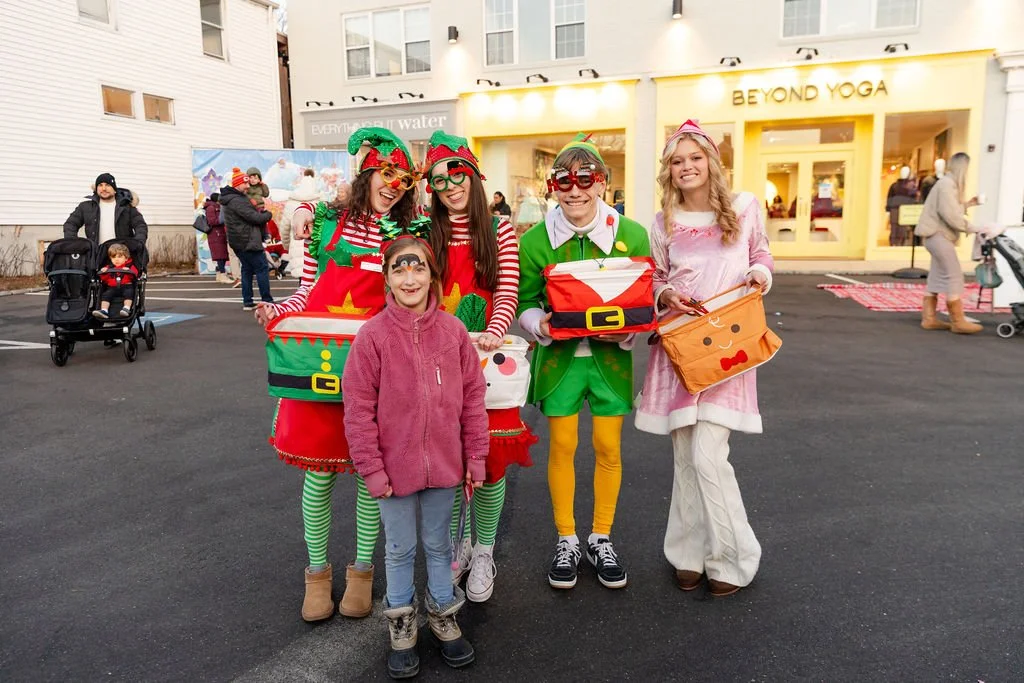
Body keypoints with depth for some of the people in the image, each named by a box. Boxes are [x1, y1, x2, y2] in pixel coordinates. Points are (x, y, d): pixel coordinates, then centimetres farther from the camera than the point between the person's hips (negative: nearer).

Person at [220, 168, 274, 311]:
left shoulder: (229, 199, 17)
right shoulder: (237, 201, -18)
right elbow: (254, 217, -20)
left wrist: (261, 213, 0)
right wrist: (268, 214, -3)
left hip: (239, 241, 10)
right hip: (247, 241, -10)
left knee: (247, 269, 14)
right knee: (262, 268, -5)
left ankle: (247, 302, 15)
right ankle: (267, 301, -4)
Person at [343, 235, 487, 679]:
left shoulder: (452, 330, -5)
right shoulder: (372, 335, -12)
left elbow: (472, 397, 0)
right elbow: (359, 409, -10)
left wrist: (475, 456, 1)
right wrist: (371, 469, -10)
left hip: (443, 464, 2)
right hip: (394, 467, -1)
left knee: (438, 545, 19)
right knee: (400, 549, 16)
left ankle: (443, 615, 40)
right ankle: (401, 623, 37)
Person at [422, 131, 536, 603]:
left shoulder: (499, 230, 3)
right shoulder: (427, 233, 7)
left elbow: (508, 293, -6)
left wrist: (494, 332, -23)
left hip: (485, 354, -1)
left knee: (491, 452, 1)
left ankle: (484, 551, 20)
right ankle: (459, 542, 28)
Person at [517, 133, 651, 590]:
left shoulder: (632, 234, -5)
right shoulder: (536, 239, -4)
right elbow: (524, 301, 3)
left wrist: (627, 331, -16)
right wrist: (540, 325, -18)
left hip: (611, 355, 0)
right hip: (559, 355, 0)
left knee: (609, 448, 8)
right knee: (562, 447, 7)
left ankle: (601, 541, 28)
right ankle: (566, 542, 26)